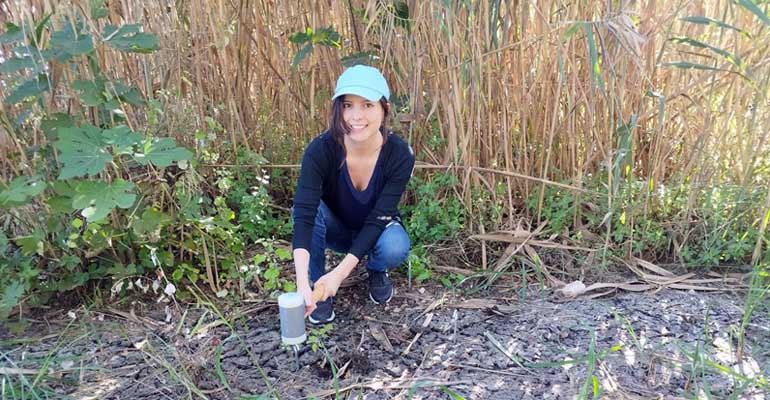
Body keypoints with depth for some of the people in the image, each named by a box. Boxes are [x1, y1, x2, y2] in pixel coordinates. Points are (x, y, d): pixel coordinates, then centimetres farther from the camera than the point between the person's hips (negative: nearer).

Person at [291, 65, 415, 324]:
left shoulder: (400, 155, -27)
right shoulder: (321, 150, -29)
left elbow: (377, 219, -28)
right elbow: (304, 215, -39)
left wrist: (340, 273, -38)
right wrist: (303, 283, -51)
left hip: (375, 230, 0)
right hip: (335, 229, 0)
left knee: (395, 248, -33)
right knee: (308, 206, -32)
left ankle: (376, 270, 4)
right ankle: (318, 284, -11)